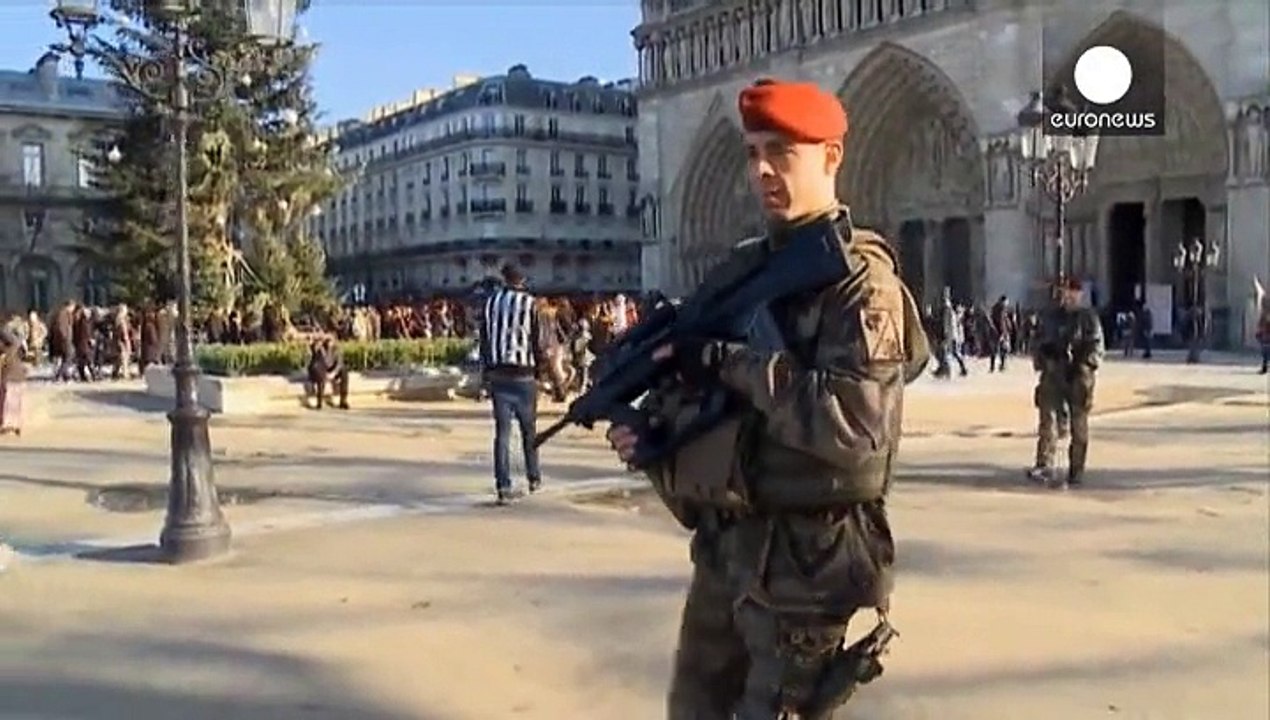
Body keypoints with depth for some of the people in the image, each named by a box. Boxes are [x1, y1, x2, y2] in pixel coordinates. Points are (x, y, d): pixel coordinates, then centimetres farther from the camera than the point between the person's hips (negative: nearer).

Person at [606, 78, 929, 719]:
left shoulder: (859, 278, -12)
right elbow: (696, 383, 19)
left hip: (807, 557, -7)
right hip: (722, 545, 8)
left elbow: (857, 422, -26)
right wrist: (649, 424, -2)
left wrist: (730, 362, -22)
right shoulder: (739, 270, 10)